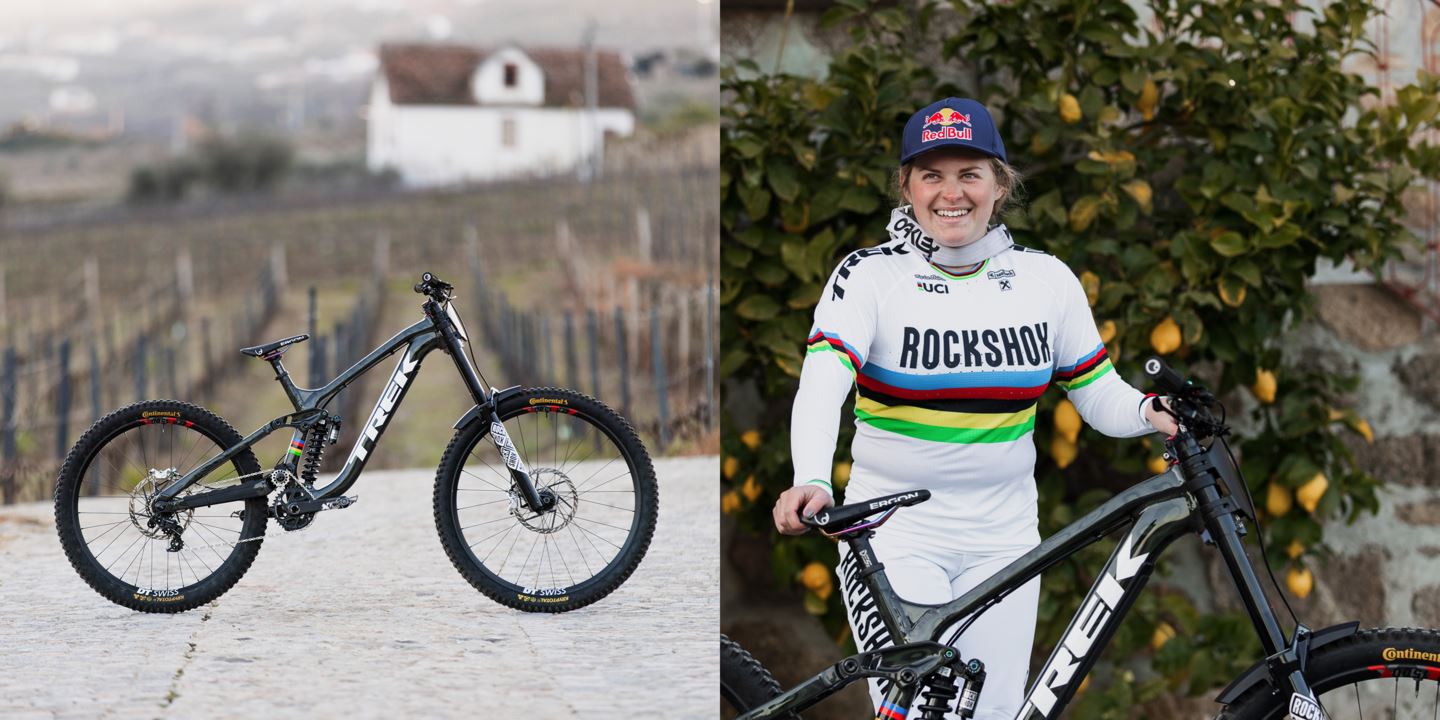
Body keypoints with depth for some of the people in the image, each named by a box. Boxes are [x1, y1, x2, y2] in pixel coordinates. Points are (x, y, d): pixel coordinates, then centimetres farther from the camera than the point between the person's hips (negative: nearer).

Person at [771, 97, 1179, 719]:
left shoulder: (1046, 280, 4)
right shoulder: (870, 275, -6)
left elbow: (1100, 394, 9)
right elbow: (821, 385, -20)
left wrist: (1152, 414, -14)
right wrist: (812, 481, -39)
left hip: (1002, 539, 3)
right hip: (895, 533, -3)